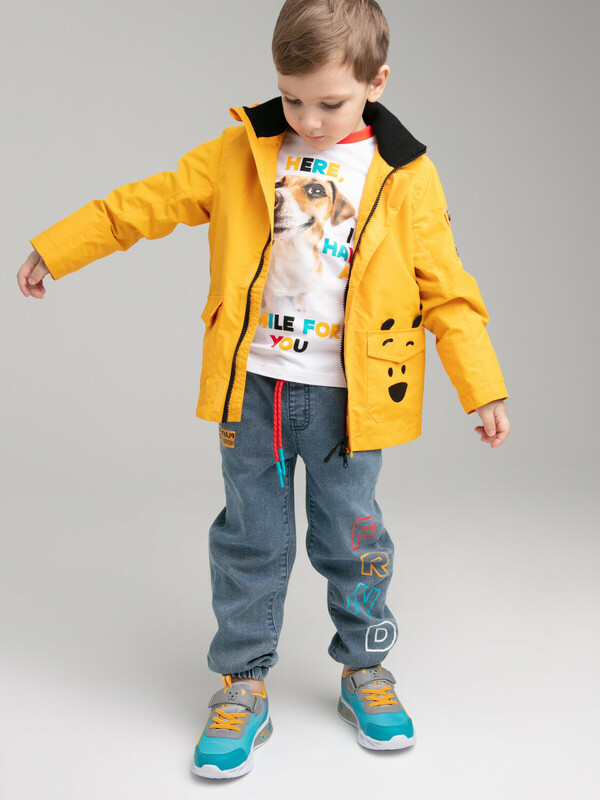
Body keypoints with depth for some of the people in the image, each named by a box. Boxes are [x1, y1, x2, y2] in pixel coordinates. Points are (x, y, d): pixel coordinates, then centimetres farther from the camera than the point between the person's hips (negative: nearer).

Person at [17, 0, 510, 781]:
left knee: (352, 539, 12)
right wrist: (56, 248, 8)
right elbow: (149, 202, 5)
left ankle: (364, 671, 34)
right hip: (253, 391, 1)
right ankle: (243, 686, 26)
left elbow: (446, 289, 0)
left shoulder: (406, 178, -3)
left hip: (347, 399, -1)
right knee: (252, 540, 10)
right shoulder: (241, 153, 1)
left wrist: (483, 388, -1)